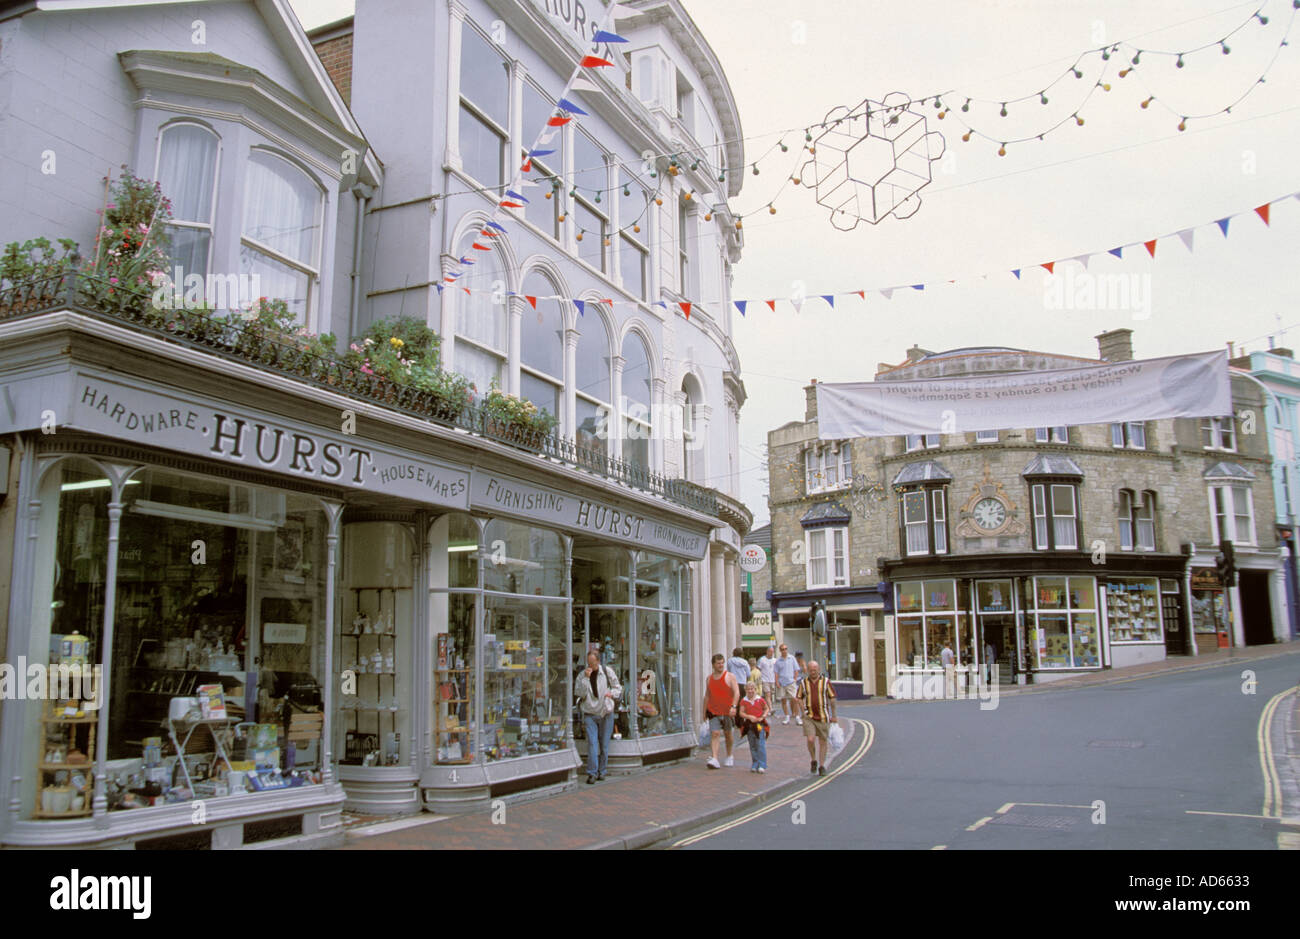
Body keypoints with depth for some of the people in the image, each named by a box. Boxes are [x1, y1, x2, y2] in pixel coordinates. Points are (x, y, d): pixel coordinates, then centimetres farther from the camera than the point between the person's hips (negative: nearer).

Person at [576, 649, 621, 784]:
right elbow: (580, 693, -10)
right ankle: (592, 773, -9)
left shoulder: (607, 672, 1)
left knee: (604, 744, 5)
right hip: (590, 714, -1)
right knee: (592, 743, -11)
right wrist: (586, 678, -20)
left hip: (606, 713, 1)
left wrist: (612, 693, -9)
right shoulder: (582, 674, 1)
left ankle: (601, 771, 18)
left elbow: (618, 688, 11)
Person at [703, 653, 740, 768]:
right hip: (713, 711, 1)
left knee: (728, 733, 14)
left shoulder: (730, 677, -3)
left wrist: (733, 706, -27)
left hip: (727, 711, -1)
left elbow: (736, 693, -12)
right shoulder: (709, 679, 8)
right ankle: (714, 759, -20)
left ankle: (729, 757, 33)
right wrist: (704, 712, 15)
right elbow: (707, 696, 16)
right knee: (715, 734, -12)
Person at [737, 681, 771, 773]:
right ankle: (755, 765, 19)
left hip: (760, 725, -3)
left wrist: (763, 717, -8)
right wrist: (749, 717, -18)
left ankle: (762, 765, -3)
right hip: (749, 725, 3)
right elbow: (741, 713, -2)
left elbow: (767, 709, 8)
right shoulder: (744, 701, 0)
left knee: (760, 745, -7)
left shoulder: (760, 700, -4)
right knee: (752, 746, 10)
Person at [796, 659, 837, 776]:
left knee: (823, 742, 4)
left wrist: (834, 716, 3)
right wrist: (803, 712, -1)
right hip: (809, 717, 0)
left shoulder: (825, 681, -1)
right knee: (810, 739, -12)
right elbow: (799, 699, 11)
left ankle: (822, 766, 15)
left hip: (823, 717, 0)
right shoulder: (803, 683, 4)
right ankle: (814, 760, 12)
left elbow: (832, 698, 3)